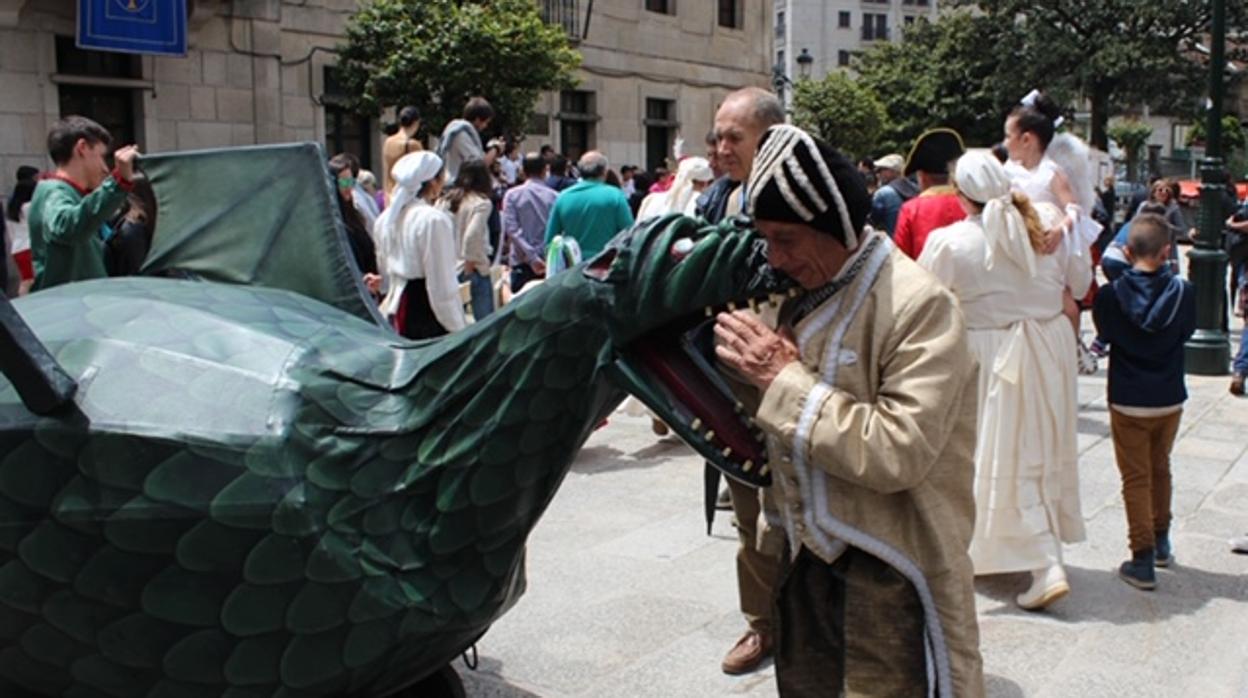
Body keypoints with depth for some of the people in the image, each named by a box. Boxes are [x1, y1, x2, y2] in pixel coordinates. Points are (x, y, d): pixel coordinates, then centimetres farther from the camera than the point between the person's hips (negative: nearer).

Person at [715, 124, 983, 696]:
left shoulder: (919, 304, -17)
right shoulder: (802, 288, 5)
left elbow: (900, 452, -26)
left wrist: (783, 380, -22)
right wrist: (749, 366, -5)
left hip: (884, 578, -7)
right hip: (806, 557, 7)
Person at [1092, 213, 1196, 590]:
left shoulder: (1111, 295, -15)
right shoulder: (1184, 292, -11)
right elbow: (1187, 333, 5)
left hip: (1128, 401, -2)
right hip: (1170, 399, 2)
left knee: (1136, 479, 5)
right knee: (1160, 470, 22)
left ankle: (1143, 560, 3)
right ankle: (1161, 542, 35)